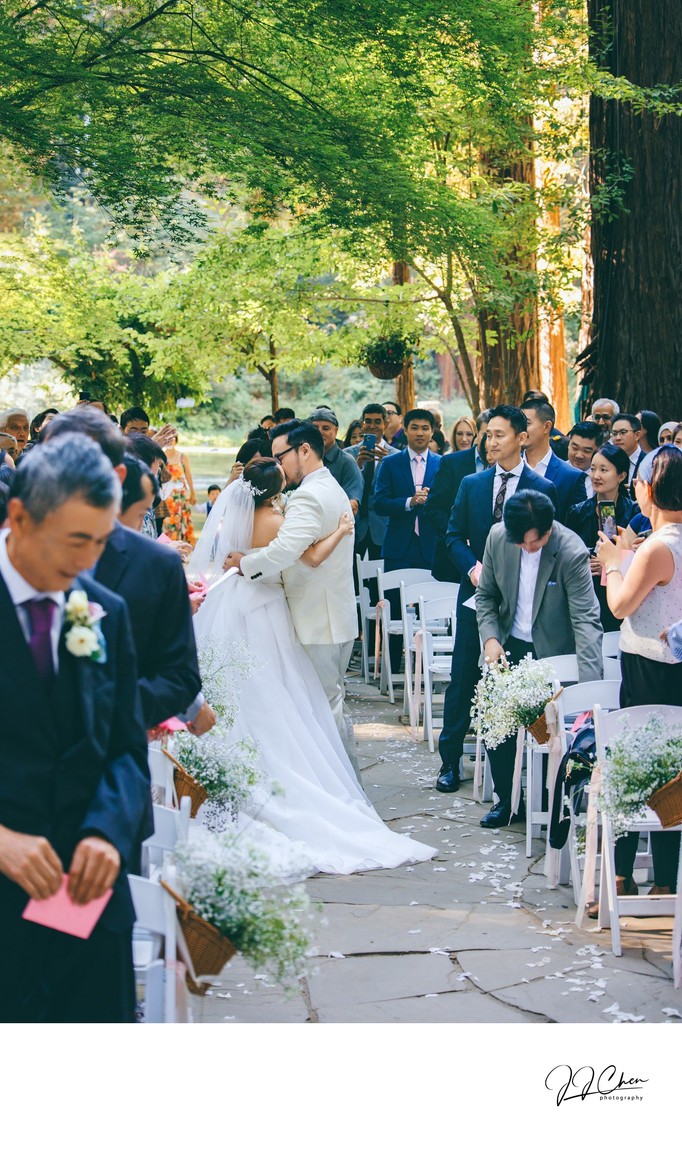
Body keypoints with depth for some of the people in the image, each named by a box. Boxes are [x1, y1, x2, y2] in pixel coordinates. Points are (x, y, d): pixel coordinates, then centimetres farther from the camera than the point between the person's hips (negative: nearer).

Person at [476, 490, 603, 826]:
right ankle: (506, 800, 15)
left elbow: (586, 619, -26)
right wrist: (490, 639, -11)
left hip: (553, 652, -4)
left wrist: (589, 686, -34)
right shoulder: (498, 537, -9)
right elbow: (485, 594, 5)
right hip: (510, 646, 4)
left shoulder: (572, 552, -23)